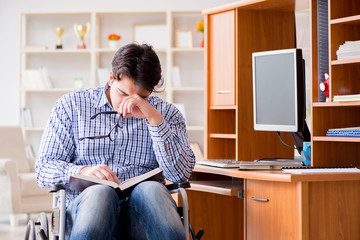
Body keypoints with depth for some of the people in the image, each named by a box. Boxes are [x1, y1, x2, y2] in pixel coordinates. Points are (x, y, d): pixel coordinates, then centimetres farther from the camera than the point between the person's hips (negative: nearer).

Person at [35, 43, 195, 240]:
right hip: (86, 203, -1)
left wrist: (154, 118, -10)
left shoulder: (166, 113, 14)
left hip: (143, 209, 1)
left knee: (150, 189, -34)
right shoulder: (70, 106, 12)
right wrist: (83, 171, -13)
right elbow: (43, 170, 9)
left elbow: (181, 173, -2)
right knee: (100, 192, -36)